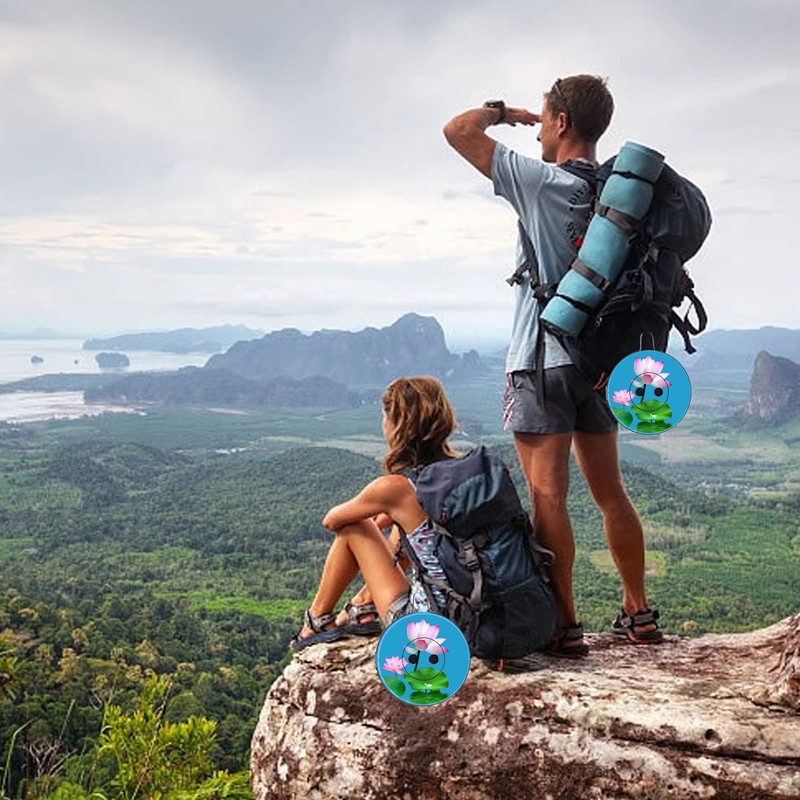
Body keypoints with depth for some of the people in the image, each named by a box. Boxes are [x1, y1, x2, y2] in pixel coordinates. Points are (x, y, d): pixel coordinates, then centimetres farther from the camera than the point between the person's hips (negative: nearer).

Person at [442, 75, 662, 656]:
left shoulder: (543, 183, -11)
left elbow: (459, 130, -7)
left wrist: (501, 111, 11)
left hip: (543, 362, -7)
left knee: (548, 497, -4)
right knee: (610, 493, 14)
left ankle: (564, 625, -2)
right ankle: (639, 615, 22)